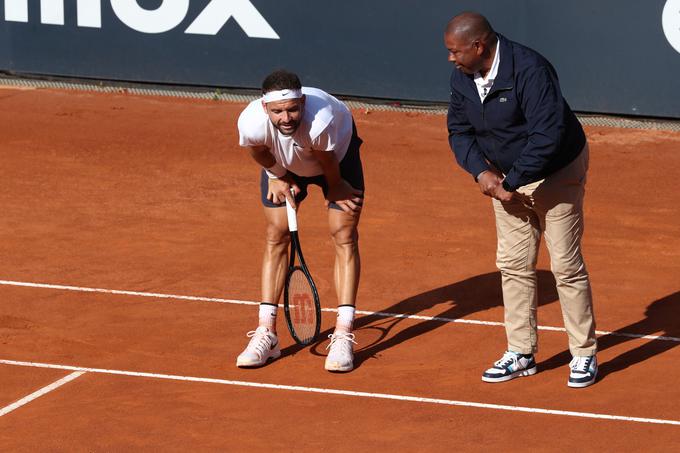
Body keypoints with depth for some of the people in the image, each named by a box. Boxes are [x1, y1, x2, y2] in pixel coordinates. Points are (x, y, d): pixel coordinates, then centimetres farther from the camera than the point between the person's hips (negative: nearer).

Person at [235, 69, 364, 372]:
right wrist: (279, 177, -1)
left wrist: (335, 188, -6)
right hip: (284, 164, 2)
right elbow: (260, 154, -12)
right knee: (276, 236, -2)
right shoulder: (251, 124, -39)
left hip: (337, 156, -2)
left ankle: (343, 337, -10)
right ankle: (266, 335, 3)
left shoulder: (321, 122, -46)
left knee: (344, 235, -10)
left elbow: (328, 163, -23)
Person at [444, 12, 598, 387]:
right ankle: (521, 354, 17)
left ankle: (584, 356, 8)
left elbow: (547, 135, -34)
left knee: (565, 264, -4)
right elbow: (459, 130, 5)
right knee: (512, 265, 7)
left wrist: (512, 182, -29)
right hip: (505, 179, 7)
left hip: (556, 176, -7)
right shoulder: (462, 78, -5)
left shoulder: (529, 70, -30)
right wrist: (480, 171, -14)